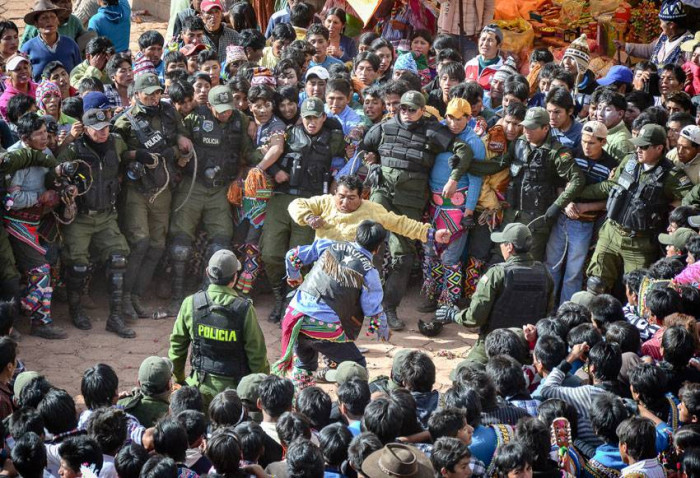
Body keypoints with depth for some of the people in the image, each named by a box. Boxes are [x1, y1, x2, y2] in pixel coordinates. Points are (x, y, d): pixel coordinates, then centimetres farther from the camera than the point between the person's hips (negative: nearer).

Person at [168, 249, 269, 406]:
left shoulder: (191, 304, -6)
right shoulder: (244, 309, -15)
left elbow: (177, 344, 5)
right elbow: (257, 353, -10)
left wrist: (179, 378, 20)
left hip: (201, 387, 3)